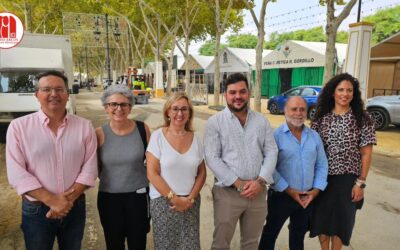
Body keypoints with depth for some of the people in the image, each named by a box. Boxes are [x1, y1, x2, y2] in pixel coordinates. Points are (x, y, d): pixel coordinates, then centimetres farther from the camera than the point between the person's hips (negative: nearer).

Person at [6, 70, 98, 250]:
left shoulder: (84, 126, -3)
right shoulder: (19, 126, -7)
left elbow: (89, 168, -5)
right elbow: (17, 173, -12)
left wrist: (69, 199, -15)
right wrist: (51, 200, -18)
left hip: (75, 207, 2)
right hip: (36, 210, -1)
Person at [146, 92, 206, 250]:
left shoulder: (195, 139, 3)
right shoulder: (158, 136, -8)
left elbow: (202, 172, 6)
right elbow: (152, 174, -11)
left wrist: (190, 198, -6)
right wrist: (174, 198, -12)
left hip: (191, 203, 3)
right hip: (163, 202, -3)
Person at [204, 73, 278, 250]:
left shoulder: (261, 121, 6)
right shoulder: (215, 122, -5)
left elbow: (271, 152, 3)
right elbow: (212, 158, -11)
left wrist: (260, 181, -11)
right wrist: (237, 183, -15)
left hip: (257, 191, 3)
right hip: (227, 192, -3)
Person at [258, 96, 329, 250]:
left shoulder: (315, 136, 4)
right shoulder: (276, 136, -13)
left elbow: (322, 165, 6)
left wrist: (316, 189, -5)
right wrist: (288, 190, -16)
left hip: (308, 197, 5)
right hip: (281, 196, -4)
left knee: (299, 235, 23)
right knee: (271, 233, 12)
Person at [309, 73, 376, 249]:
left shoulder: (363, 119, -4)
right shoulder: (321, 118, 0)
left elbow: (366, 154, -3)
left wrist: (360, 183, -7)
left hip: (347, 179, -1)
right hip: (322, 177, 2)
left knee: (340, 222, 12)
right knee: (322, 219, 12)